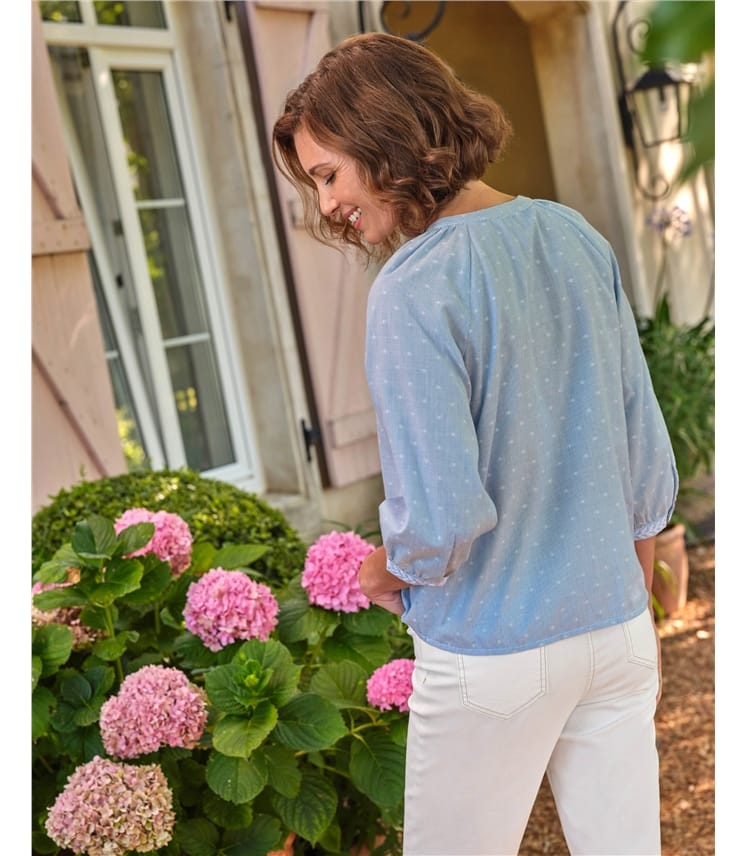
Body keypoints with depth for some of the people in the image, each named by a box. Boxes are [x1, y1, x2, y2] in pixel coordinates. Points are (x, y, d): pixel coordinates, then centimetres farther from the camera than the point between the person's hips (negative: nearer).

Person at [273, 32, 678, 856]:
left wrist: (385, 571, -2)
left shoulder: (412, 292, -20)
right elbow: (647, 453, 6)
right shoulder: (577, 238, 0)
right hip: (616, 630, 6)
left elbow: (442, 517, -24)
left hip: (493, 657, -6)